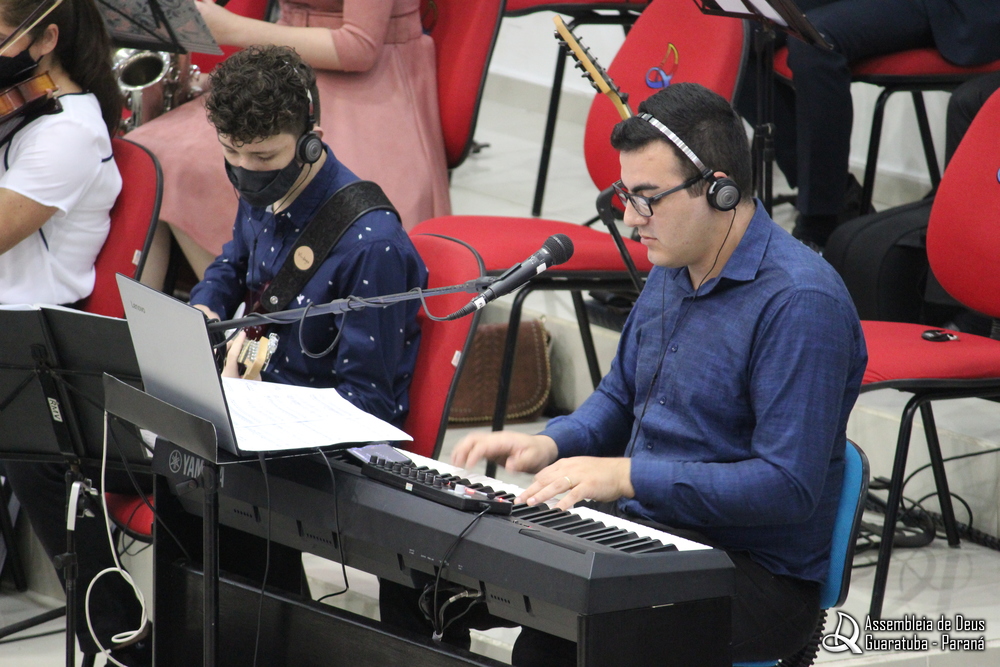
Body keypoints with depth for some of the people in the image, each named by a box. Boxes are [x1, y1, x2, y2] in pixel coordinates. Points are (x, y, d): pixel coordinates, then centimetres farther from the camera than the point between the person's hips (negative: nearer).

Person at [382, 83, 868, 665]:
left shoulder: (802, 301, -20)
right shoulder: (672, 268, 10)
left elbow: (789, 487, -24)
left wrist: (628, 476, -25)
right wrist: (549, 445, 3)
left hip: (756, 574, -9)